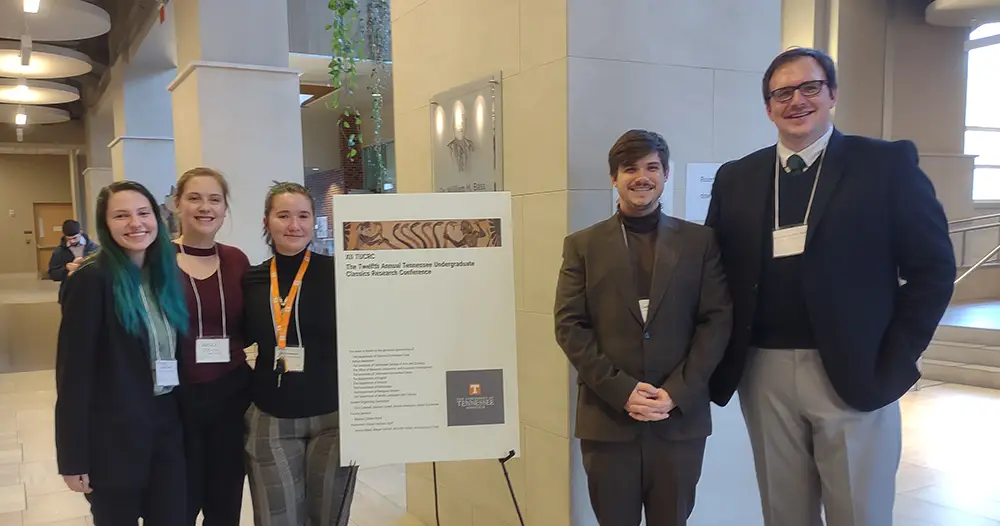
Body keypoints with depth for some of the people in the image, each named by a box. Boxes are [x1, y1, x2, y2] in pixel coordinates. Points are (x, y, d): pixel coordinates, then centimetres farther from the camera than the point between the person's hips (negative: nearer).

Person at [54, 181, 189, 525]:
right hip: (113, 436, -5)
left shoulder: (165, 274, 6)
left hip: (168, 427, 6)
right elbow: (73, 371, -14)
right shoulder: (91, 279, -14)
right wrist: (73, 457, -14)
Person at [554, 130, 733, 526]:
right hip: (607, 418, 0)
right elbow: (569, 326, -1)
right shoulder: (583, 245, 5)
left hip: (681, 417, 1)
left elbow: (718, 320, 1)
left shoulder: (699, 241, 7)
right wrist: (621, 390, -11)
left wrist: (677, 392, -9)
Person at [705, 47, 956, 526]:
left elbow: (933, 267, -2)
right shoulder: (735, 179, 8)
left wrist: (894, 360, -7)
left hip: (854, 373, -2)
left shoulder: (887, 163, -1)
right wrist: (721, 359, 0)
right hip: (764, 374, 3)